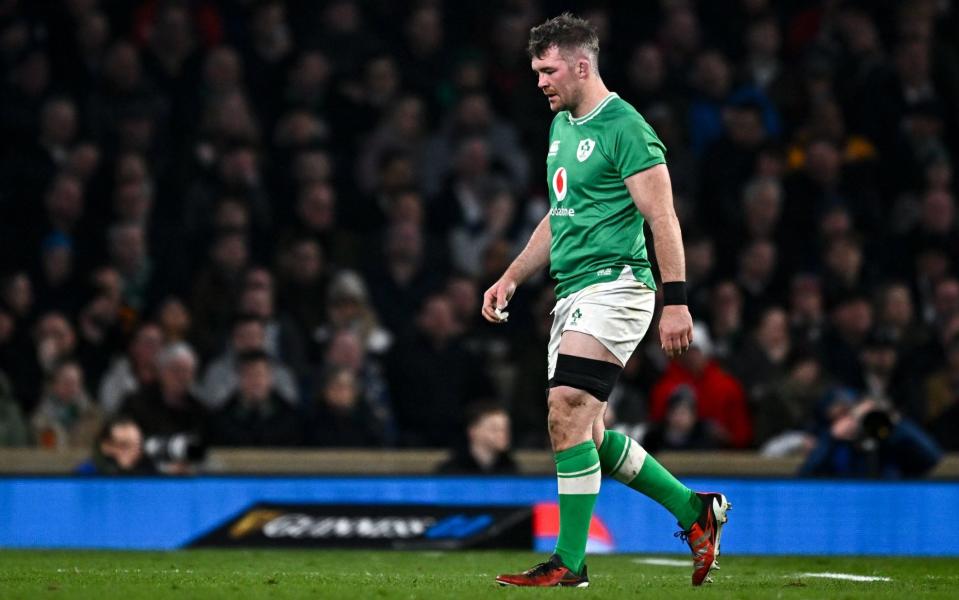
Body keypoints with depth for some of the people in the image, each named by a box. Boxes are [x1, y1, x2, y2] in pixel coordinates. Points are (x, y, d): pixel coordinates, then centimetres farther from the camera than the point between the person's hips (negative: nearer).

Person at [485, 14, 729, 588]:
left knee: (567, 416, -18)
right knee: (589, 437, 8)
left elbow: (663, 219, -14)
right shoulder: (562, 126, 17)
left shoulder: (624, 128, -11)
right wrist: (511, 277, 20)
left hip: (613, 285, -10)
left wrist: (676, 301, -19)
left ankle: (569, 562, -13)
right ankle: (695, 509, 22)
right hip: (572, 294, 10)